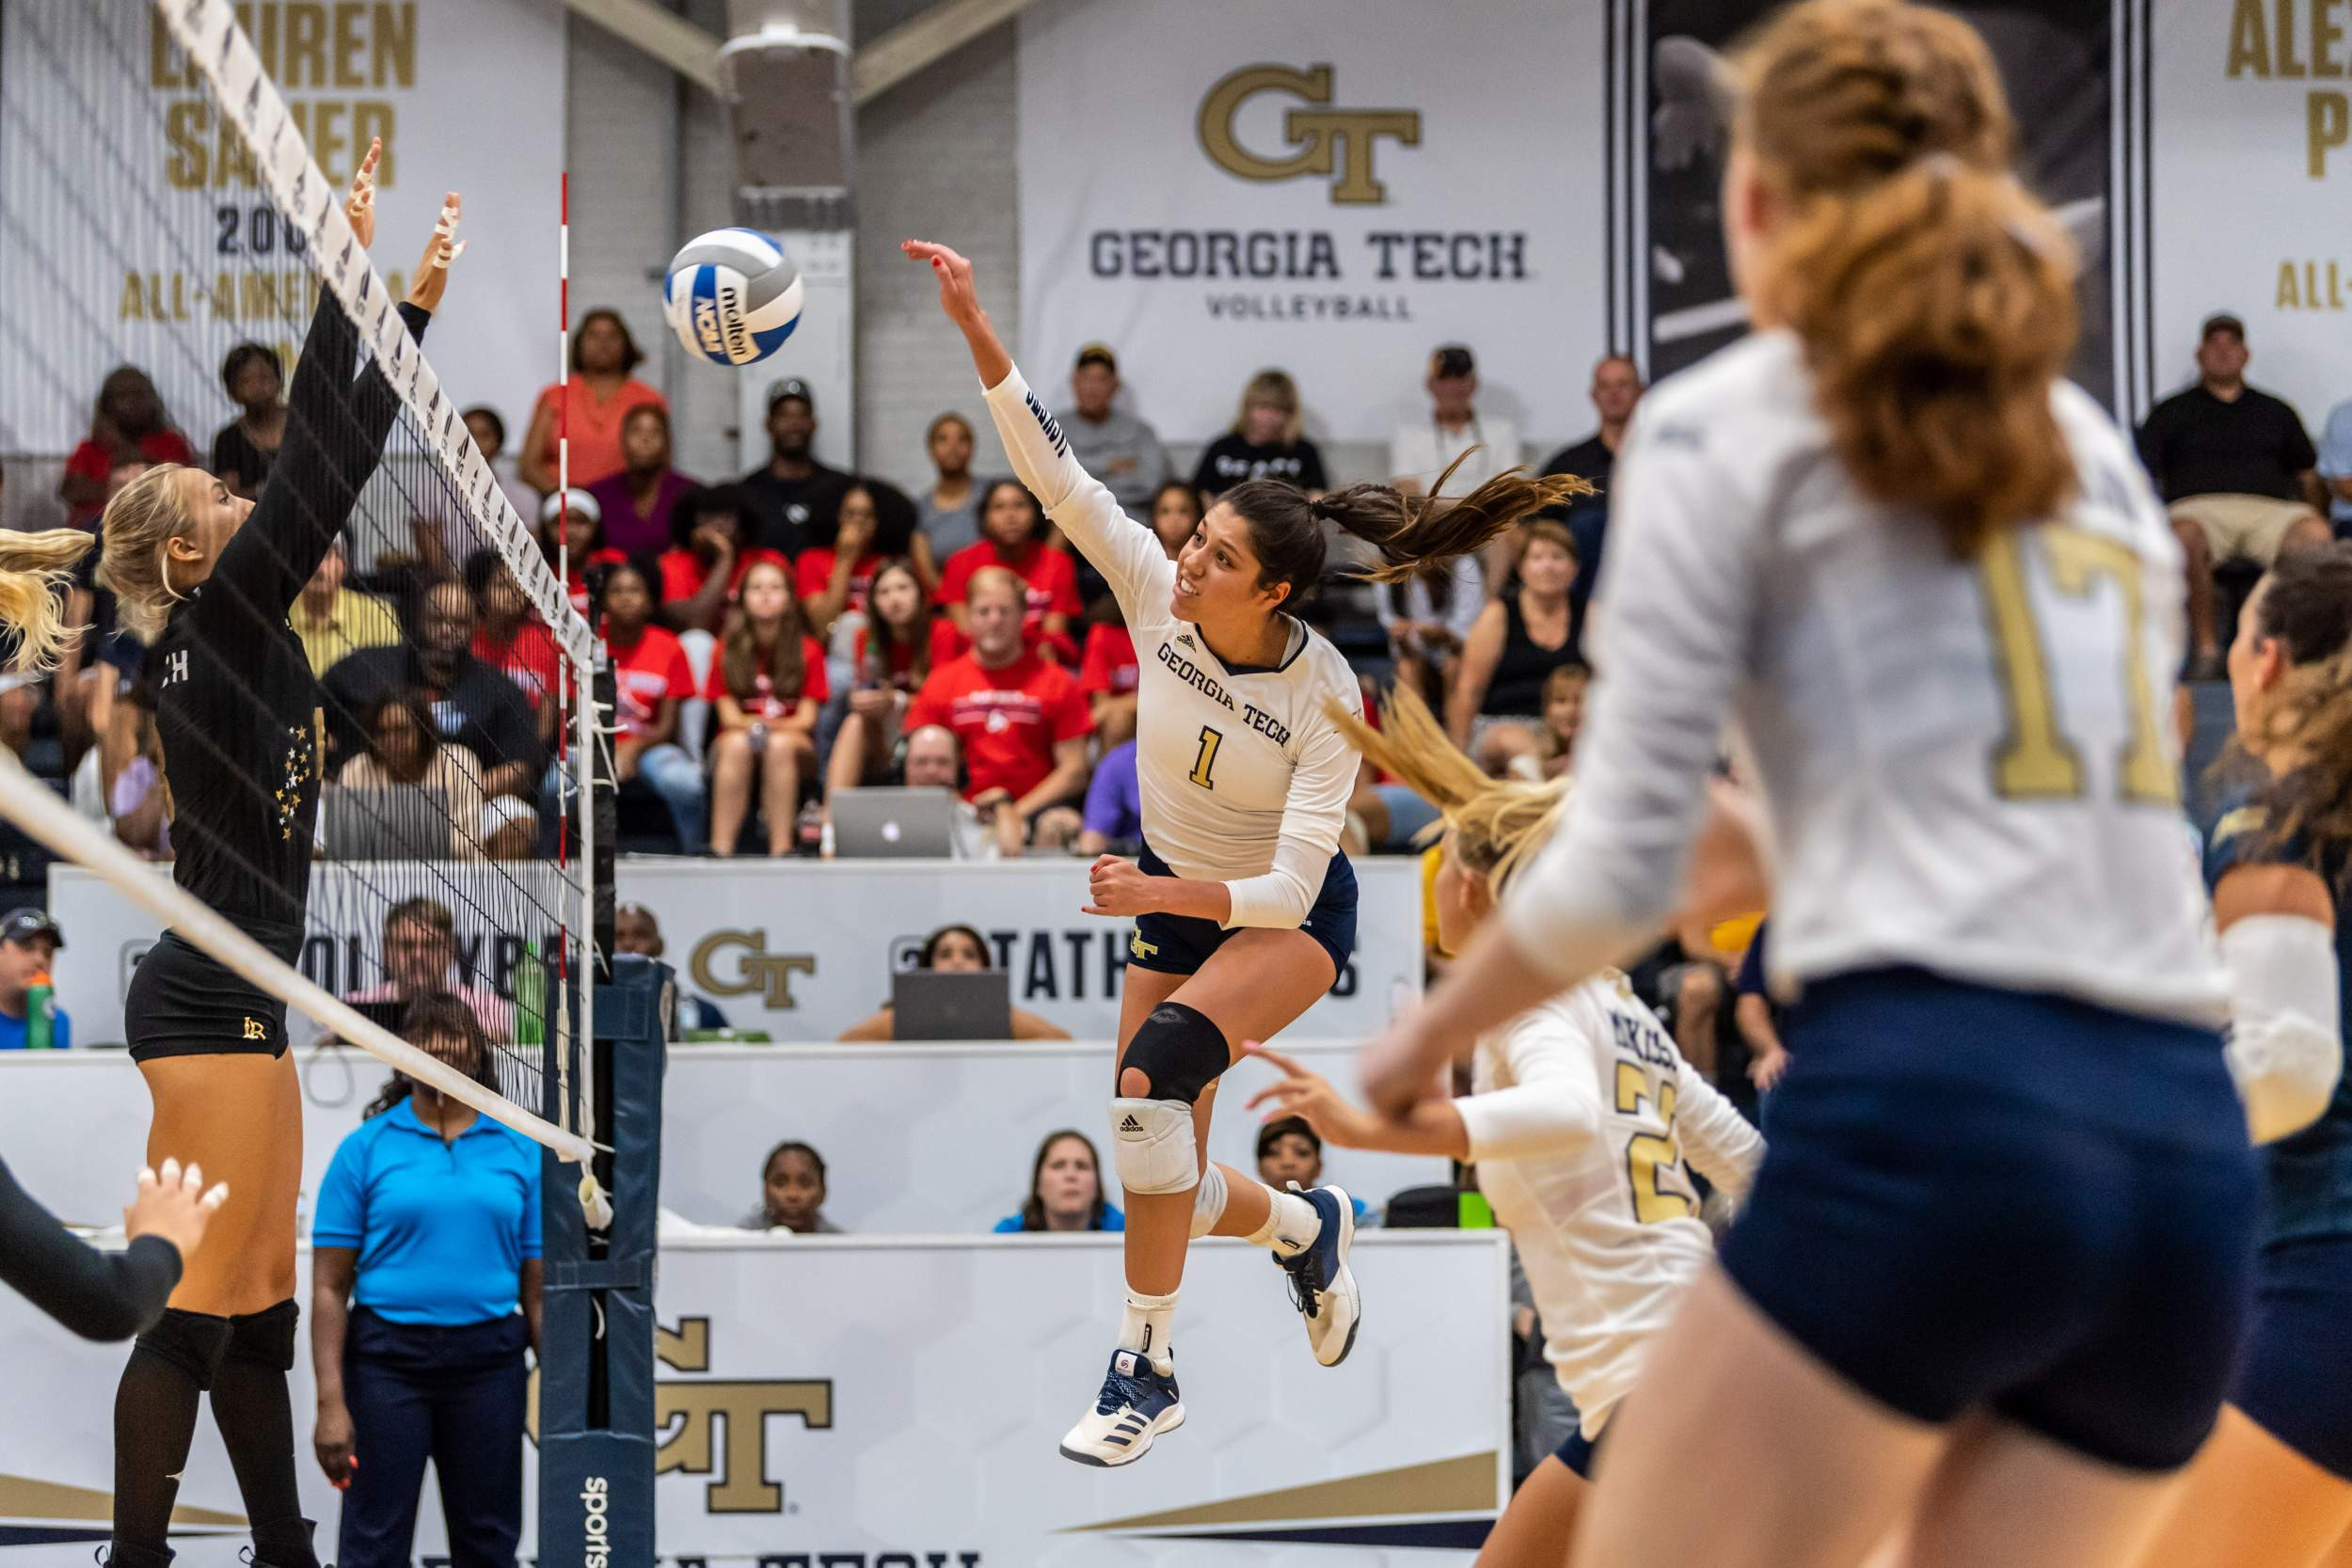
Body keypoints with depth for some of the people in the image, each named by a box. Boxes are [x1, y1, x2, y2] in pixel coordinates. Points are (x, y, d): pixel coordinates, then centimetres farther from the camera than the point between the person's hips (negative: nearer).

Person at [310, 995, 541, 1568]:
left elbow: (538, 1286, 6)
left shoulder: (520, 1152, 5)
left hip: (488, 1364, 2)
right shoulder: (365, 1149, 0)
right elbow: (330, 1286, -2)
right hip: (386, 1362, -2)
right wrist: (330, 1403, -11)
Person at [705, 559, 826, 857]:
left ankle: (781, 849, -39)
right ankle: (720, 848, -39)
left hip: (792, 740, -1)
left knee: (779, 744, -36)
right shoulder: (728, 650, 4)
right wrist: (754, 725, -21)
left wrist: (776, 726, -21)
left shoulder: (809, 650, 3)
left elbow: (806, 718, -2)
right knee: (737, 743, -35)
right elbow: (728, 714, -1)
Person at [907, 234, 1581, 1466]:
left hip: (1287, 916, -5)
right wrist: (978, 334, -38)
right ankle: (1306, 1226, 39)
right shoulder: (1157, 596, -18)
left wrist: (1164, 894, -43)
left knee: (1157, 1063, -34)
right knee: (1156, 1178, 3)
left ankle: (1144, 1368, -25)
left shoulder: (1326, 698, -28)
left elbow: (1287, 890, -29)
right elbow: (1056, 476, -27)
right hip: (1172, 903, 5)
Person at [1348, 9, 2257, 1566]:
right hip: (2191, 1159, 6)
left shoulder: (1726, 423, 7)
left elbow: (1621, 872, 1)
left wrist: (1427, 1037, 18)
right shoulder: (2093, 447, 24)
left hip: (1929, 1110, -6)